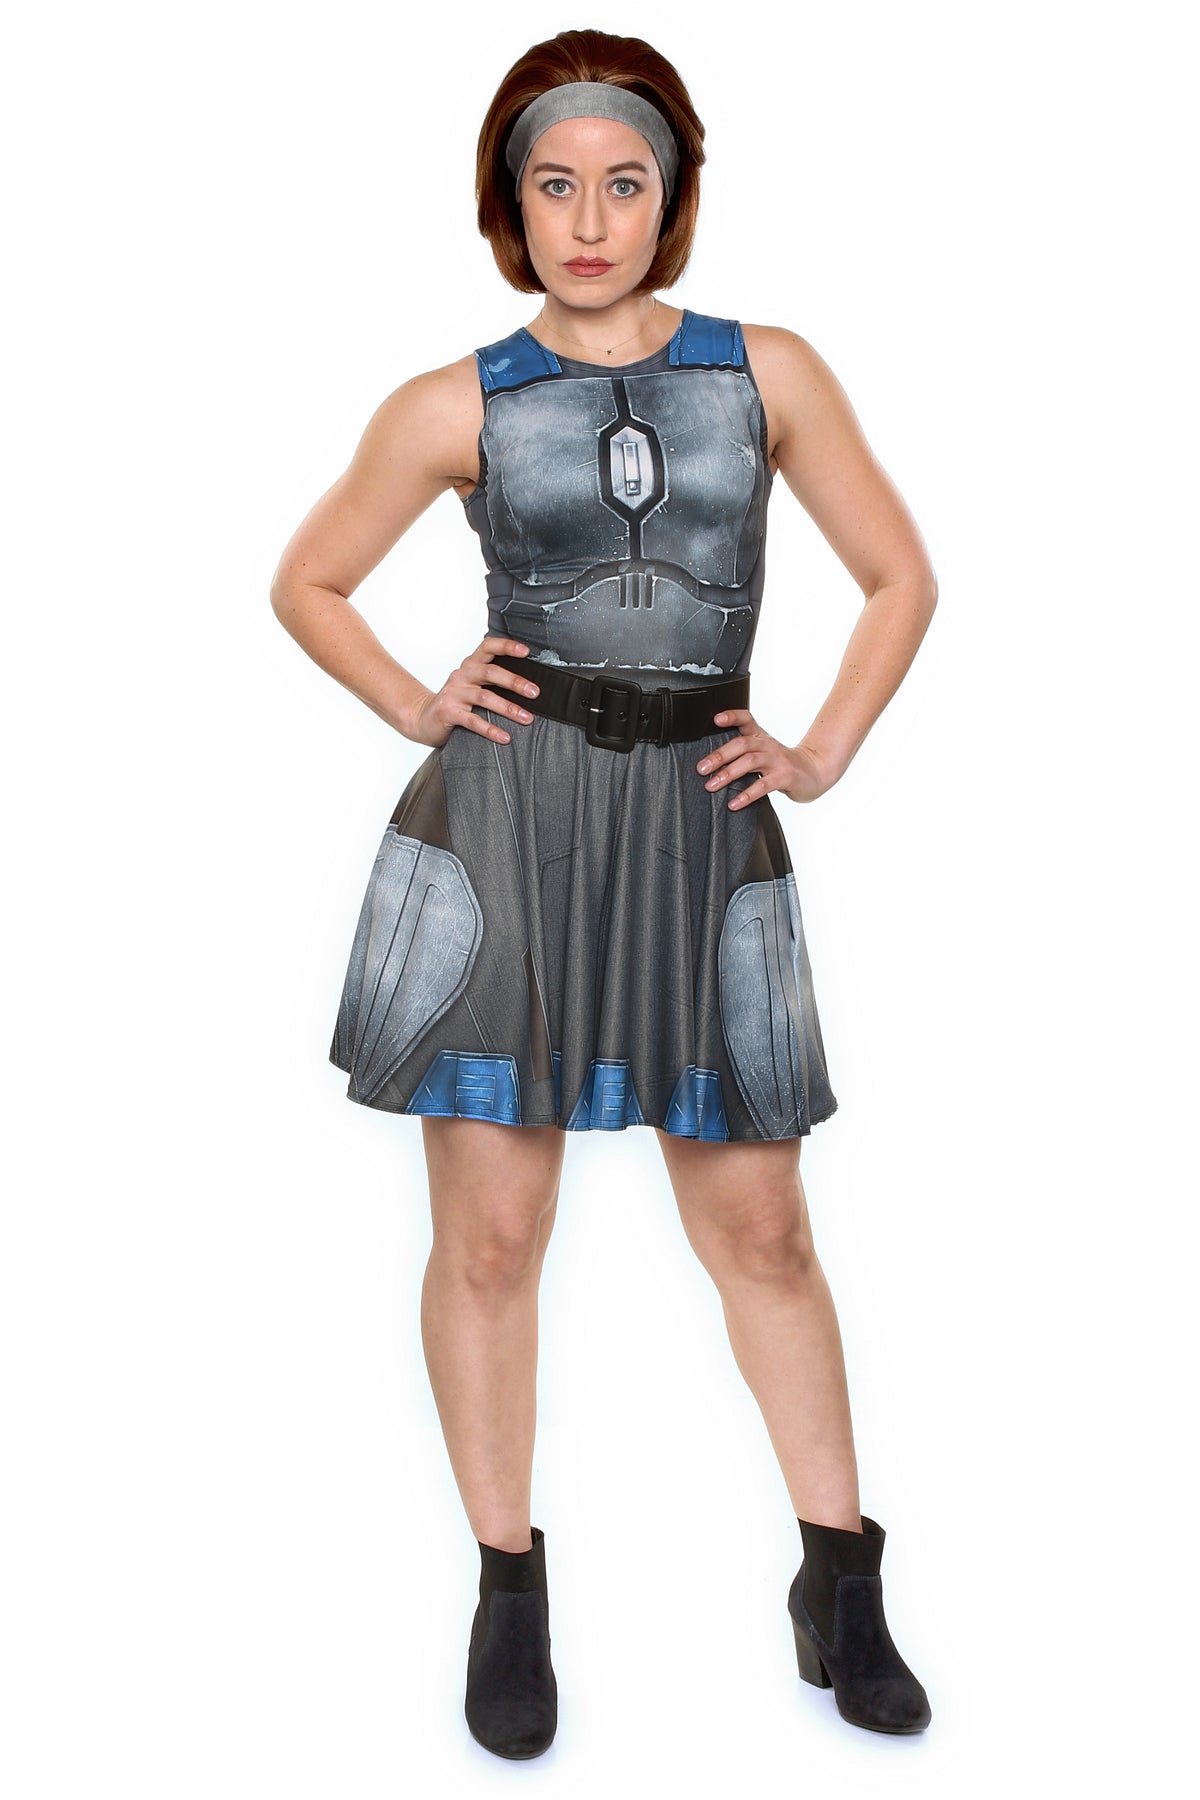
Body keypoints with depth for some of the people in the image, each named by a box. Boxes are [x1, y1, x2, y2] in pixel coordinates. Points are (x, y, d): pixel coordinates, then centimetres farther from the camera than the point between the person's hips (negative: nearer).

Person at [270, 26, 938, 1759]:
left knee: (762, 1230, 7)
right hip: (502, 823, 0)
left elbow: (901, 577, 13)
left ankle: (841, 1587, 23)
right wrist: (418, 710, 2)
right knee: (491, 1235, 3)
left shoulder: (769, 371, 5)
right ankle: (510, 1594, 22)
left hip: (702, 833, 1)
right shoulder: (456, 409, 3)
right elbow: (306, 583, 15)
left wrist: (822, 754, 4)